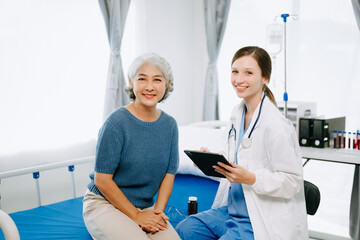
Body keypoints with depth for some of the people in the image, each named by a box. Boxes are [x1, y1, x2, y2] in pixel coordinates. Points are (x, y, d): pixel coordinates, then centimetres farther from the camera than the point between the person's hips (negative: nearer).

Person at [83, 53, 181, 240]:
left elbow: (169, 174, 5)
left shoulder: (169, 125, 3)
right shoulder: (117, 122, -15)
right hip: (105, 203, -4)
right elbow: (102, 179, -14)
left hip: (145, 207, 4)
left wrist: (158, 211, -11)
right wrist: (135, 216, -13)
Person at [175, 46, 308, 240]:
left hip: (263, 222, -8)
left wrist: (250, 178, -29)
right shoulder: (237, 114, 6)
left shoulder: (276, 126, -20)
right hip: (233, 208, 8)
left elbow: (292, 182, -18)